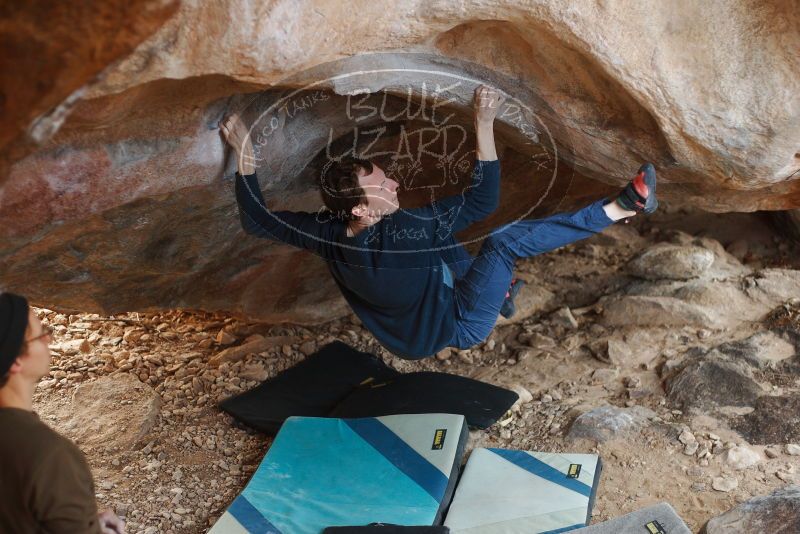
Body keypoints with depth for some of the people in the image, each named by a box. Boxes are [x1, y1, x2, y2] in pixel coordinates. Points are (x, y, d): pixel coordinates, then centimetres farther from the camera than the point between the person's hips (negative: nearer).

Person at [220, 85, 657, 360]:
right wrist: (484, 125, -26)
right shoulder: (406, 227, -35)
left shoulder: (327, 237, -17)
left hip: (413, 333, 8)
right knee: (506, 240, -23)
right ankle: (623, 207, -20)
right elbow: (484, 200, -27)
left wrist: (244, 155, -2)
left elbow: (257, 220, -2)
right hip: (461, 327, -8)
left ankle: (496, 282, 32)